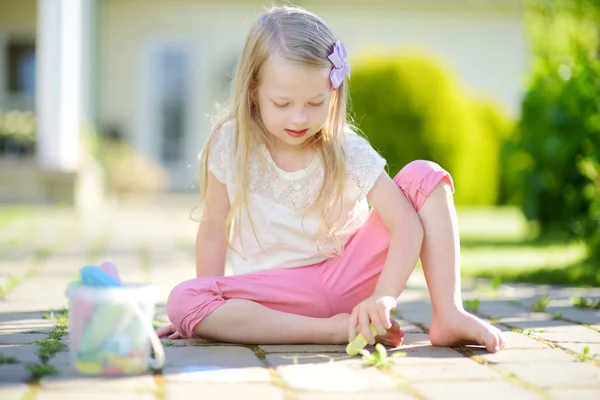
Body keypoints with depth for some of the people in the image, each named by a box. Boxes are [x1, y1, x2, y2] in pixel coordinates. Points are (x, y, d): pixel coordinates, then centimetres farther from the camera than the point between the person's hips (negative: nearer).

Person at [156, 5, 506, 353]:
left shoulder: (349, 152, -10)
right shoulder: (229, 146, -9)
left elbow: (407, 223, -18)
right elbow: (214, 231, -1)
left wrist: (384, 295, -33)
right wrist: (207, 315, -1)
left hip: (349, 275, 0)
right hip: (278, 293, 0)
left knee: (424, 175, -14)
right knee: (182, 300, -31)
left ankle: (448, 315, -22)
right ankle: (335, 329, -34)